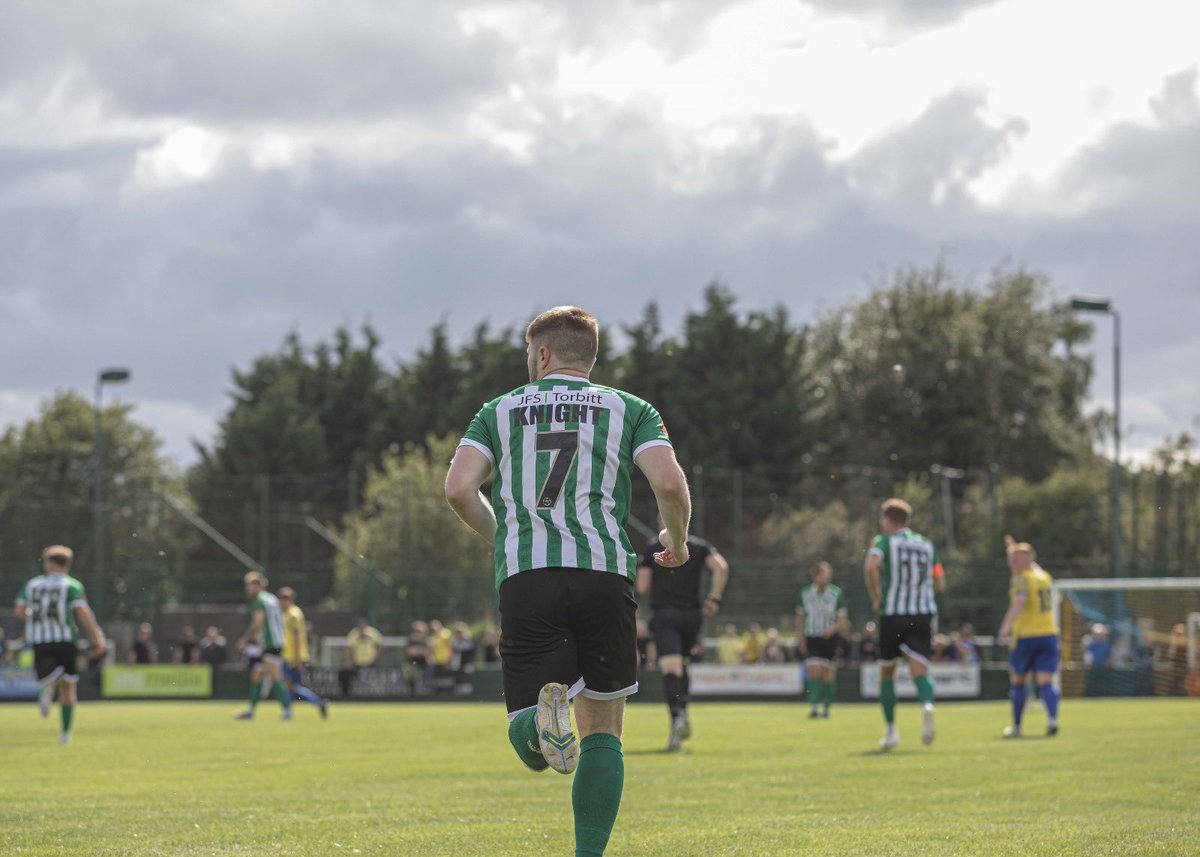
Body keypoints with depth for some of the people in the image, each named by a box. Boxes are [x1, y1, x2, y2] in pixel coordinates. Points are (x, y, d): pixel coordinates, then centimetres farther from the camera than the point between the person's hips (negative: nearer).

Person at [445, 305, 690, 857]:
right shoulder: (629, 409, 15)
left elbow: (458, 489, 4)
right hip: (604, 573, 0)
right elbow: (669, 483, -2)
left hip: (524, 578, 0)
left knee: (527, 745, 0)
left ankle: (543, 717, -35)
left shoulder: (501, 410, 17)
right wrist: (676, 540, 18)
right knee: (602, 731, 13)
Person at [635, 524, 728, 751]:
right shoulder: (700, 547, 9)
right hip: (692, 615, 3)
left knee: (670, 668, -14)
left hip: (664, 615, -3)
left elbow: (642, 587, 0)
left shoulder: (652, 549, 5)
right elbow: (721, 568, -10)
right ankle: (683, 713, 12)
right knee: (682, 663, 24)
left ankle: (677, 717, -35)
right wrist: (714, 598, -3)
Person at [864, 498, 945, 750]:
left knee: (886, 673, 14)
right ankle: (927, 706, -40)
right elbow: (940, 584, 15)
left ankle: (891, 731, 16)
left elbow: (871, 567, -20)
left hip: (892, 614, -2)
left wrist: (876, 598, -8)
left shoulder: (883, 541, 1)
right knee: (920, 670, -8)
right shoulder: (926, 545, 14)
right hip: (924, 613, 2)